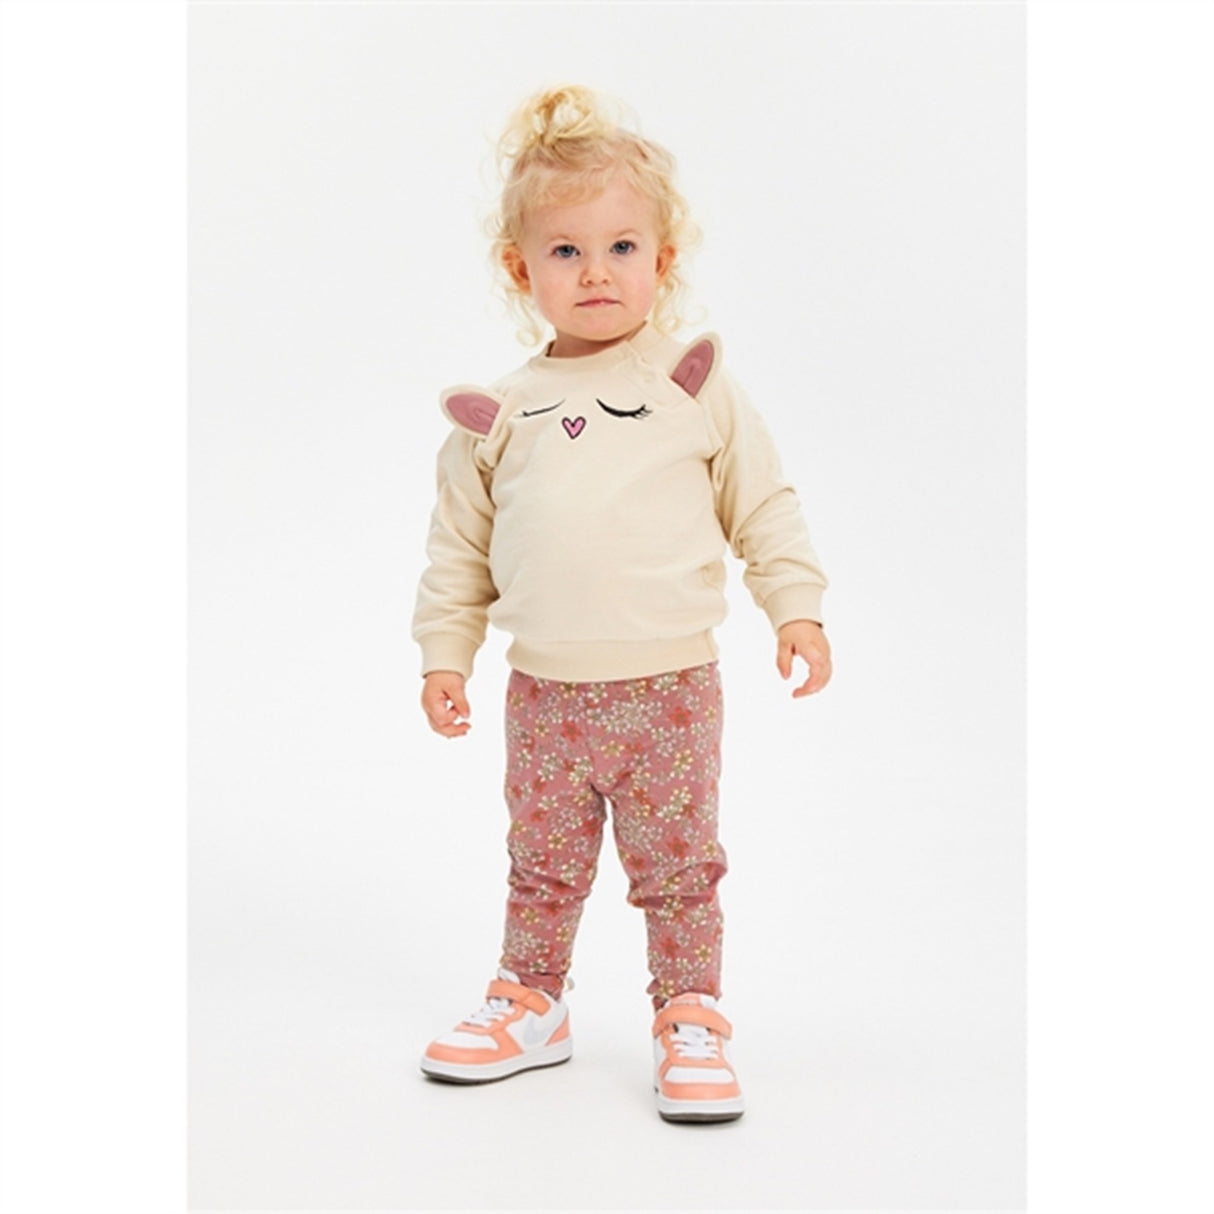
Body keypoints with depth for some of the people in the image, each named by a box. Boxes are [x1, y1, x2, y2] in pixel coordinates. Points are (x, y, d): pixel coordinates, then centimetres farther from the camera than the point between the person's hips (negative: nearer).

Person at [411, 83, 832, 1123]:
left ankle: (692, 1020, 24)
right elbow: (460, 543, 9)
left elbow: (764, 506, 4)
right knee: (542, 865, 16)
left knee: (680, 869, 8)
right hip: (547, 692, 2)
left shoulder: (699, 384, 0)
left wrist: (797, 607, -3)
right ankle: (530, 1003, 35)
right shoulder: (500, 412, 3)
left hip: (671, 686, -2)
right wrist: (444, 653, 8)